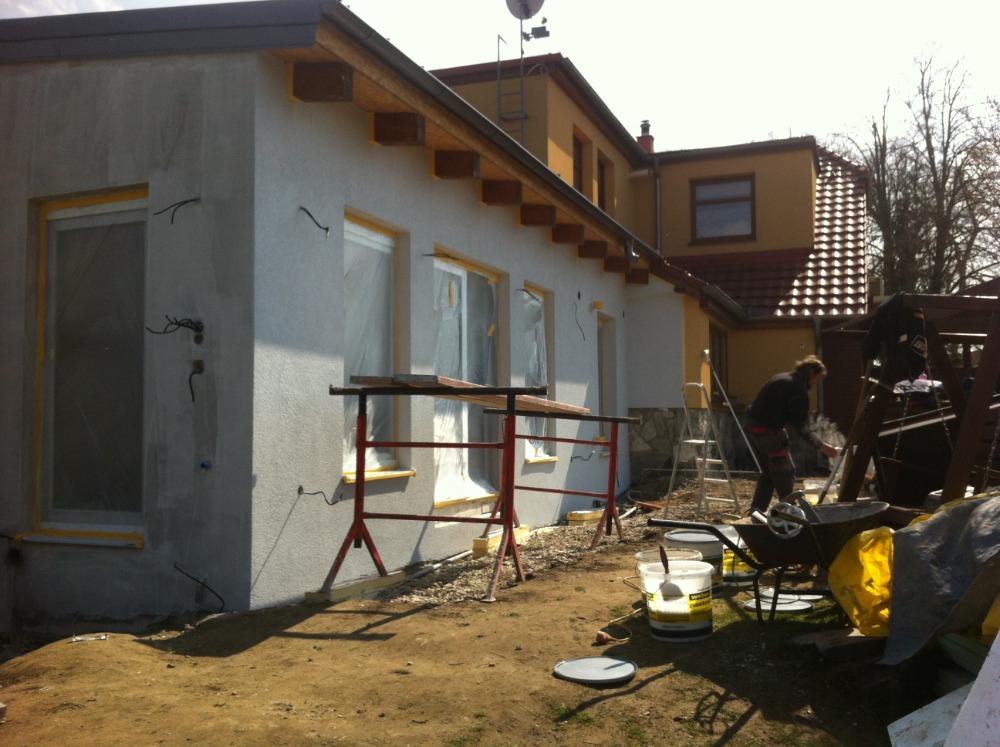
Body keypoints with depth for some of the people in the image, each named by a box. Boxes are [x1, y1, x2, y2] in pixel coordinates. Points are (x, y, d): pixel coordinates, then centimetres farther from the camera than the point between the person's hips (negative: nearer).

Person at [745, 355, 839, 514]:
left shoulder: (780, 378, 16)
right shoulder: (798, 387, -12)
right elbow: (800, 425, -15)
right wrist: (821, 445, -13)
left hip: (753, 427, 9)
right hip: (769, 432, -9)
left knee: (768, 472, 19)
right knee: (785, 474, 3)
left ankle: (755, 513, 20)